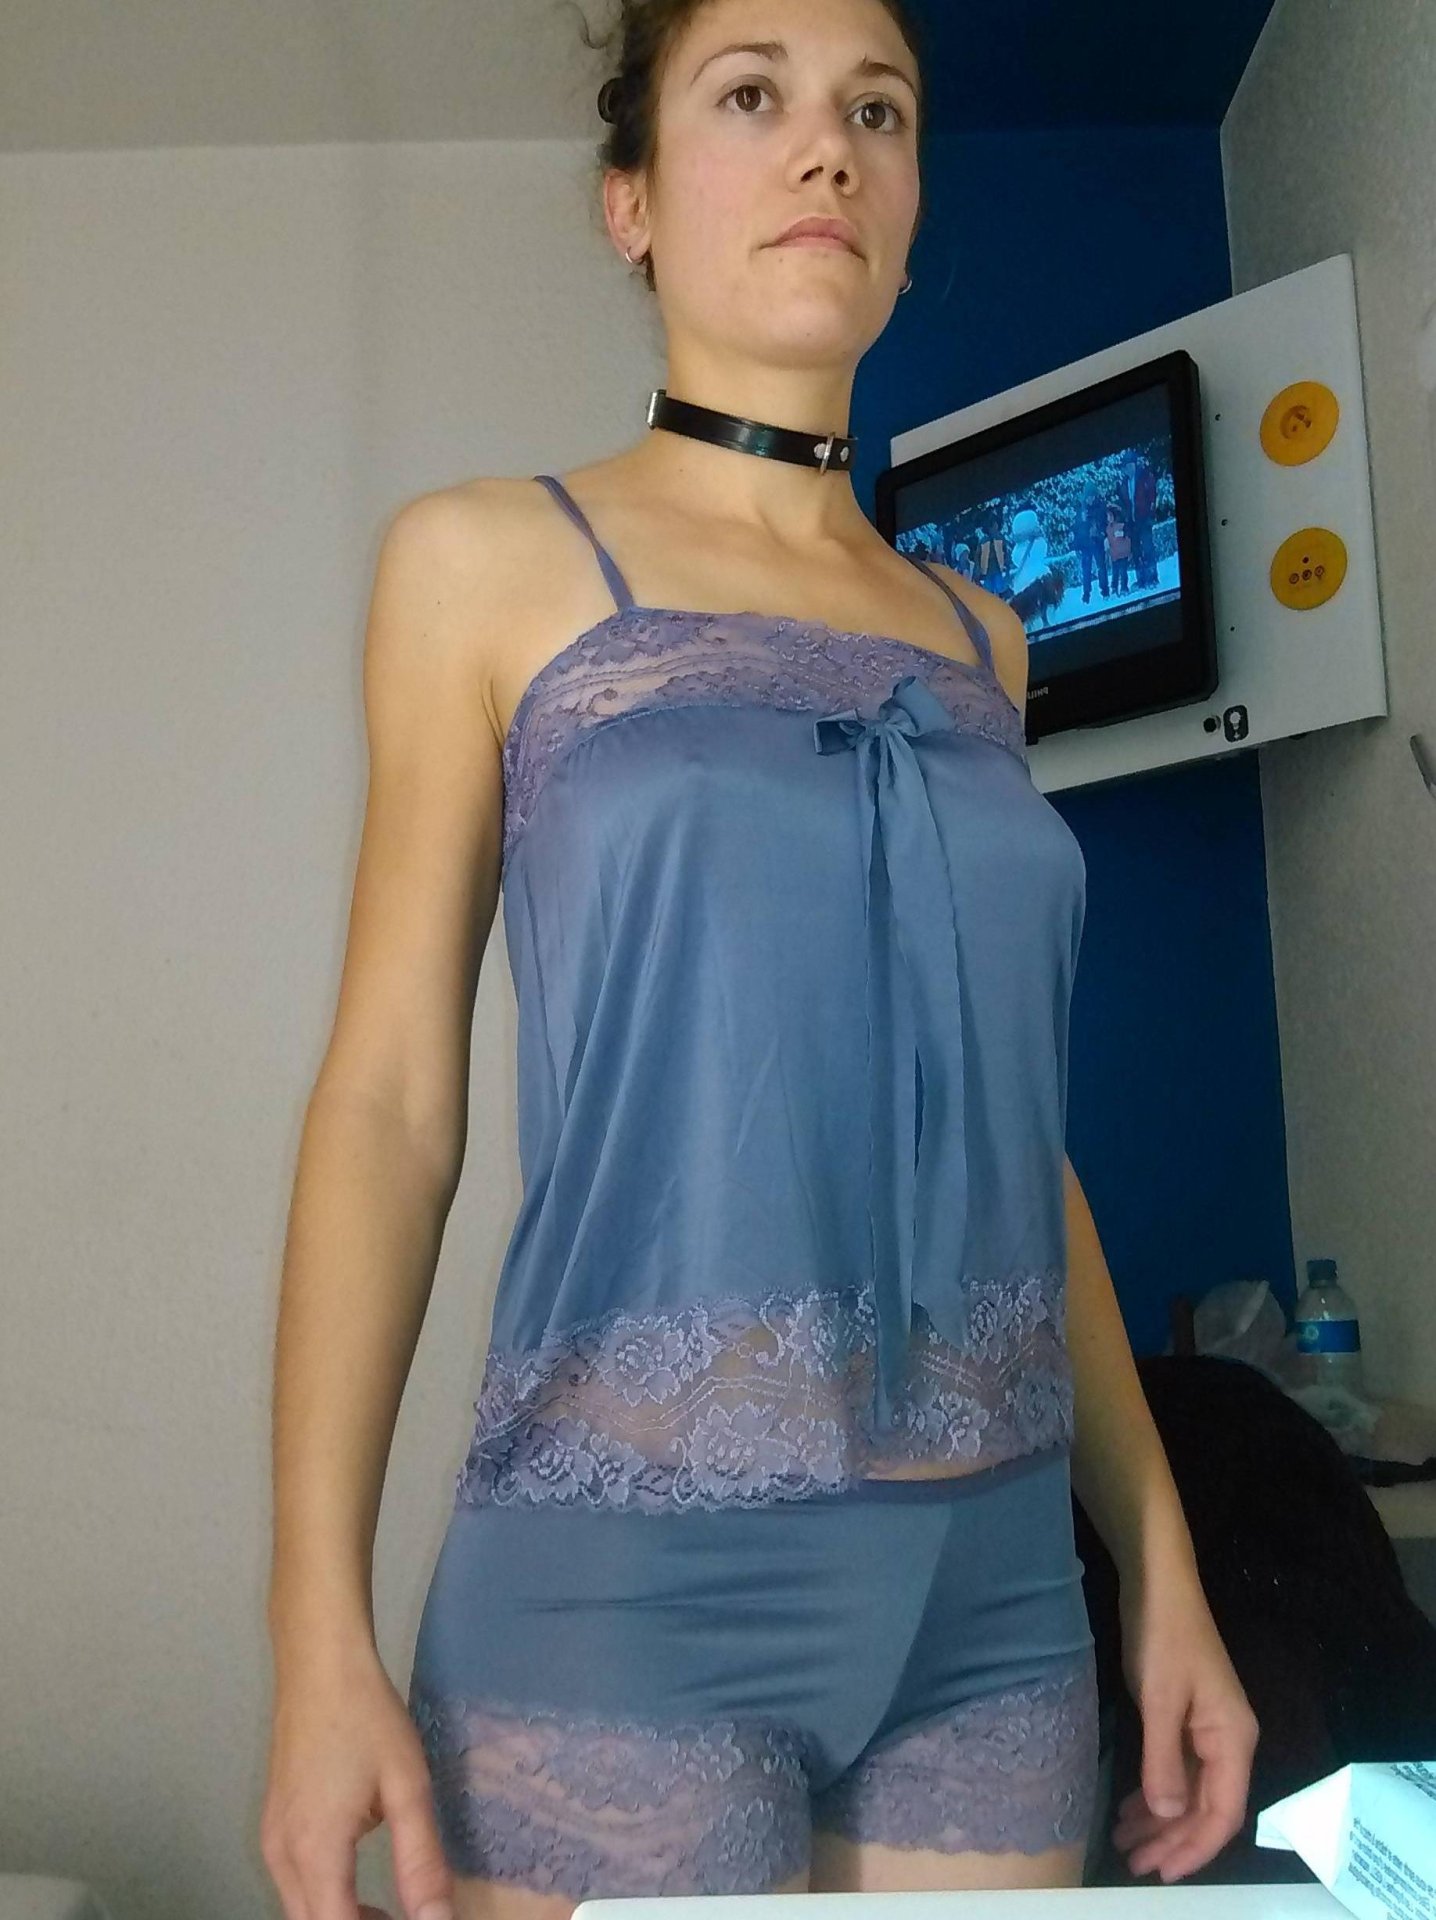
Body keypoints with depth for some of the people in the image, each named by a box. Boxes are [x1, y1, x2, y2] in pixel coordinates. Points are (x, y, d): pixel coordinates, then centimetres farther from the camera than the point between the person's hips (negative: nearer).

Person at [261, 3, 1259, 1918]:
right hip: (627, 1574, -4)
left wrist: (1164, 1562, 9)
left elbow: (1008, 1126, 12)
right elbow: (391, 1096, -4)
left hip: (993, 1580, 4)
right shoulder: (491, 562, 0)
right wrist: (320, 1627, -10)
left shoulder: (976, 636, 11)